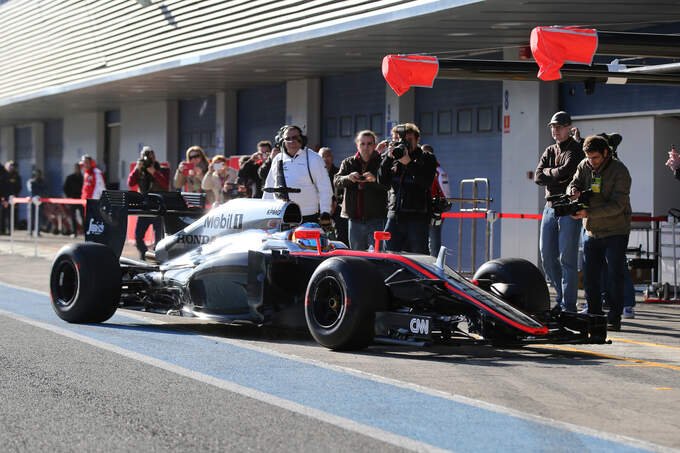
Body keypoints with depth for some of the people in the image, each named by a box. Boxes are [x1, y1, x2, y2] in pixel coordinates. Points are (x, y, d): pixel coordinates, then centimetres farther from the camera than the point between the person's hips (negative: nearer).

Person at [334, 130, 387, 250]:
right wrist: (348, 178, -21)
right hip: (354, 218, 4)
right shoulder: (348, 163, 13)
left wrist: (375, 179, -32)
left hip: (376, 218, -4)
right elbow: (336, 181, 0)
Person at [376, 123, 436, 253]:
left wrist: (409, 162, -20)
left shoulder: (427, 158, 3)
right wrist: (388, 157, -8)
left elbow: (426, 183, -13)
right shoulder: (394, 158, 12)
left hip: (417, 218, -4)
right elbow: (382, 181, 2)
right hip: (394, 217, 4)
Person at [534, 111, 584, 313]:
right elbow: (538, 177, 3)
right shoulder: (549, 151, 16)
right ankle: (561, 295, 22)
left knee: (567, 257, -8)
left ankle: (568, 304, -4)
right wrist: (558, 176, -10)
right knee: (547, 254, 6)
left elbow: (564, 172, -19)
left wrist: (548, 172, -2)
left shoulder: (576, 150, -5)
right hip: (550, 206, 7)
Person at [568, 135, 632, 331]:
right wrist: (574, 191, -17)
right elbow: (573, 184, 9)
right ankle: (594, 315, 17)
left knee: (615, 276, -5)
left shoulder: (620, 171, -15)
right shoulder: (584, 166, 3)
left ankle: (614, 319, 1)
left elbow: (617, 205, -22)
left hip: (615, 232, -5)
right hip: (591, 232, 5)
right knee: (589, 277, 6)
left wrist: (588, 213, -30)